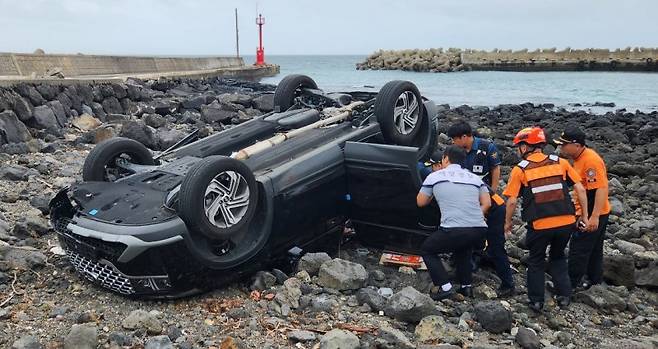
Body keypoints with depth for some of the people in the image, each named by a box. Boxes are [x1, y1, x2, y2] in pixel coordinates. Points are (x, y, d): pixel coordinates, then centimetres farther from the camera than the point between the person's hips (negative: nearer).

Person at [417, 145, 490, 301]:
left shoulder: (435, 176, 8)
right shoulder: (474, 177, 19)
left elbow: (420, 202, 16)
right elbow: (487, 203, 14)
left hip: (453, 231, -5)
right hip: (479, 230, 5)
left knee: (427, 249, 20)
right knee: (463, 247, 37)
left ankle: (445, 287, 6)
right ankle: (466, 286, 28)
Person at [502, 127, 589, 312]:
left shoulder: (520, 169, -1)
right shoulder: (560, 162, 7)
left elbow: (512, 201, -4)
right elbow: (580, 189, 4)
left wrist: (508, 223, 11)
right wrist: (585, 216, 12)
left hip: (540, 225, -3)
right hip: (567, 222, 3)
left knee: (536, 261, 20)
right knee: (558, 257, 28)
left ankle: (536, 301, 23)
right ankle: (564, 296, 25)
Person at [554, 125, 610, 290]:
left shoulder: (590, 160, -23)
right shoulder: (580, 158, 9)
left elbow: (601, 188, -28)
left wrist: (594, 216, -31)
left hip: (592, 215, -10)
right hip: (590, 214, 10)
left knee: (578, 250, -2)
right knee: (594, 250, 19)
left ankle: (572, 284, 8)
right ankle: (595, 282, 30)